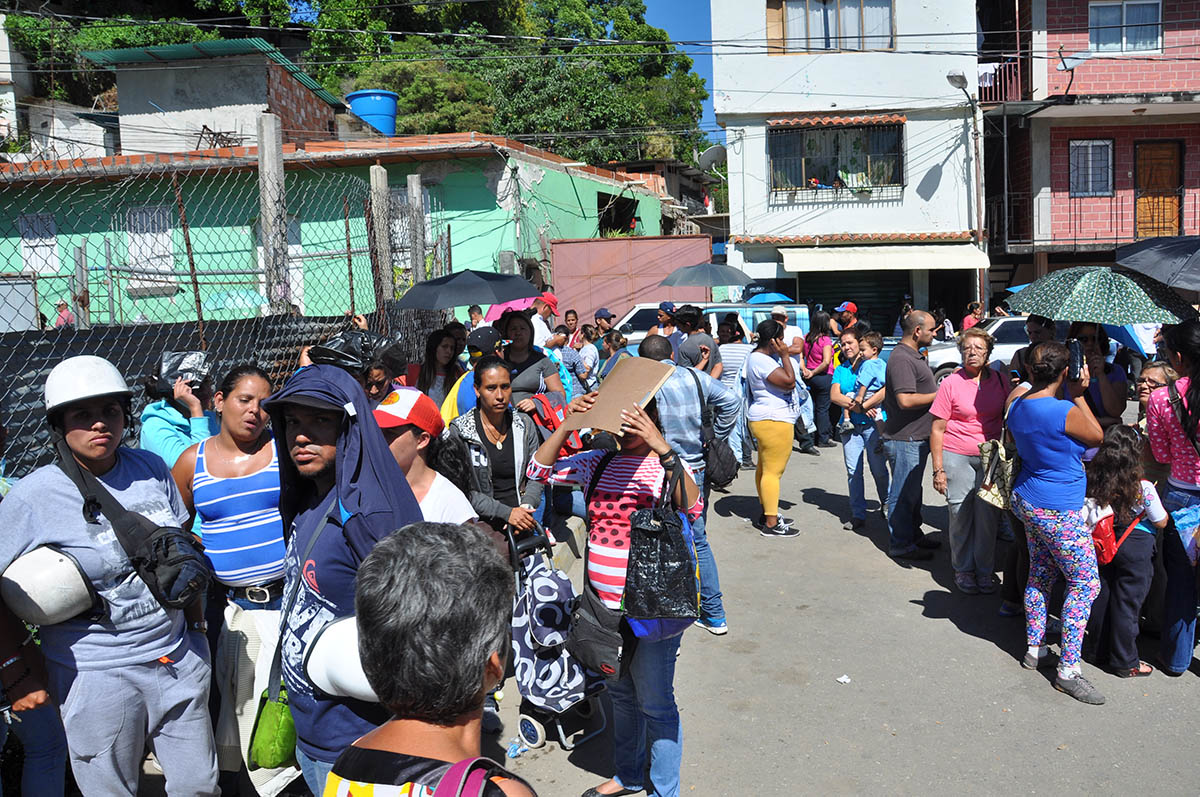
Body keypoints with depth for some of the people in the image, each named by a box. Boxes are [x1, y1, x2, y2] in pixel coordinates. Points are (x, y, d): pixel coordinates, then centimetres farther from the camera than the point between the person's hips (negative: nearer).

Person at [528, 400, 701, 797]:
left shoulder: (668, 464, -10)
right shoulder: (600, 462, 4)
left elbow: (692, 507, -30)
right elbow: (540, 469, 1)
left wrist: (662, 448, -40)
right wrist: (567, 425, -11)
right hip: (604, 604, 6)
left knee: (654, 702, 7)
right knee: (621, 694, 23)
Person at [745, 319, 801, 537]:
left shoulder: (761, 356, 13)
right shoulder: (762, 361, -20)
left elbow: (788, 382, 20)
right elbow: (789, 381, -23)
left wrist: (785, 355, 9)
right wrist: (785, 355, -16)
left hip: (765, 420, 12)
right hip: (774, 421, -12)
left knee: (765, 468, 17)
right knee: (773, 471, -8)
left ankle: (766, 514, 28)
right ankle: (771, 523, -4)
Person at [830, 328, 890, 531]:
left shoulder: (875, 365, 1)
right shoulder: (840, 370, 14)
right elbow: (834, 396, 0)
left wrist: (864, 405, -19)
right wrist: (856, 406, -15)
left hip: (874, 424, -3)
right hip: (851, 426, 4)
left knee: (878, 469, 1)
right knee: (853, 471, 2)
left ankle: (885, 504, 27)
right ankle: (858, 515, 9)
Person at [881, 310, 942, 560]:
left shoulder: (913, 356, 14)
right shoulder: (901, 359, -20)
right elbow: (906, 400, -28)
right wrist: (939, 395, -17)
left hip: (916, 438, 11)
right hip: (905, 439, -11)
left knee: (913, 491, 21)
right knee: (903, 494, -1)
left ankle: (914, 534, 34)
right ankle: (901, 545, 8)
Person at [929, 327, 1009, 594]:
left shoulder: (1000, 381, 4)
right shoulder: (950, 383, -5)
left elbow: (1009, 420, 15)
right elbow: (937, 429, -4)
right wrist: (938, 469, -8)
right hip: (957, 457, -2)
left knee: (988, 515, 4)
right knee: (961, 514, 4)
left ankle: (985, 571, 19)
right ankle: (963, 570, 19)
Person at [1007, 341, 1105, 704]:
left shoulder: (1017, 403, -3)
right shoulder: (1065, 411, -25)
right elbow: (1097, 437, -5)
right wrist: (1078, 395, -2)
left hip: (1027, 501, 8)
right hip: (1060, 511, -8)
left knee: (1040, 574, 20)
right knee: (1085, 583, 3)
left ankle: (1034, 649, 30)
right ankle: (1068, 669, 6)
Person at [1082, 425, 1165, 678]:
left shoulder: (1094, 481, -11)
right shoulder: (1143, 488, -21)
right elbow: (1161, 523, -6)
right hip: (1135, 548, -4)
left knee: (1101, 597, 17)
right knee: (1127, 603, 7)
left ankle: (1096, 650, 30)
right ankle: (1124, 662, 19)